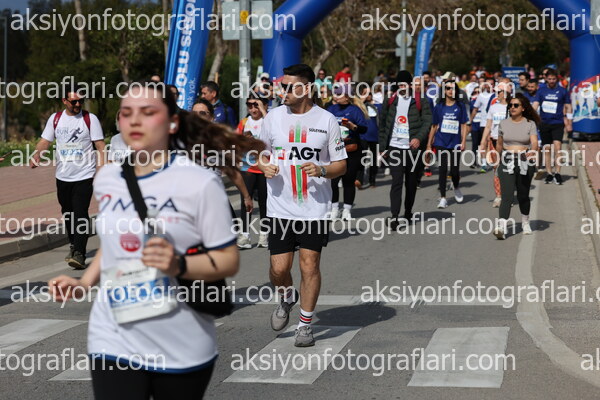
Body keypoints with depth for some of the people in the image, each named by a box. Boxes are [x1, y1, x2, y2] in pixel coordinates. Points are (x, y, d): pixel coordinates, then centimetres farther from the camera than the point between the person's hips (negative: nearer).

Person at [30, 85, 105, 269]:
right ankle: (73, 246, 30)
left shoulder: (90, 119, -2)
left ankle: (79, 254, -16)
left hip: (84, 176, -4)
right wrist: (36, 154, -11)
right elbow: (45, 141, 10)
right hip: (63, 176, 4)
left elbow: (100, 146, -3)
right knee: (67, 213, 13)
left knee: (80, 214, -13)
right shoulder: (55, 119, 8)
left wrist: (102, 171, -13)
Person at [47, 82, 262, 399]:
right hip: (113, 342, 3)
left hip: (183, 348, -3)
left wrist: (179, 266, -26)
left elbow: (229, 260, -10)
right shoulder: (106, 179, 5)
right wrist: (84, 283, 7)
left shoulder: (199, 183, -11)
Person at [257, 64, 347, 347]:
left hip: (315, 207, -1)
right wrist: (264, 165, -6)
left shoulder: (327, 120, -1)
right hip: (280, 207, 2)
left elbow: (341, 164, 4)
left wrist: (322, 170, -17)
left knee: (310, 265, -3)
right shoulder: (274, 117, 4)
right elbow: (261, 151, 17)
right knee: (279, 268, -1)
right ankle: (286, 299, 33)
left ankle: (305, 325, 13)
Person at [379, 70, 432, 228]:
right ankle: (394, 216, -14)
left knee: (411, 183, 10)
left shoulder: (420, 101, 2)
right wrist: (382, 147, 8)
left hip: (413, 148, 0)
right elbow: (383, 124, 12)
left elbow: (427, 121, -6)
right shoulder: (391, 101, 9)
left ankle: (408, 213, 25)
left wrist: (419, 138, -22)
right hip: (395, 148, 0)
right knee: (397, 181, -11)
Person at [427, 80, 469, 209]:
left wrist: (463, 142, -5)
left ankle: (456, 188, 32)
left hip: (455, 143, 0)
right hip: (441, 143, 0)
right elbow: (434, 126, 9)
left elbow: (464, 125, 4)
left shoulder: (460, 106, 4)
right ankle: (443, 198, 2)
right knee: (442, 169, -2)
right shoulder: (439, 107, 5)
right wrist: (429, 144, 8)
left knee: (454, 170, 0)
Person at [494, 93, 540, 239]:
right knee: (507, 196, -13)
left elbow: (534, 142, -13)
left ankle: (525, 222, 35)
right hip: (507, 162, 0)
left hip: (525, 162, 0)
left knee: (523, 195, 11)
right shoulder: (503, 124, 5)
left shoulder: (530, 124, 0)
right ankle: (501, 227, -23)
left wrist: (533, 151, -34)